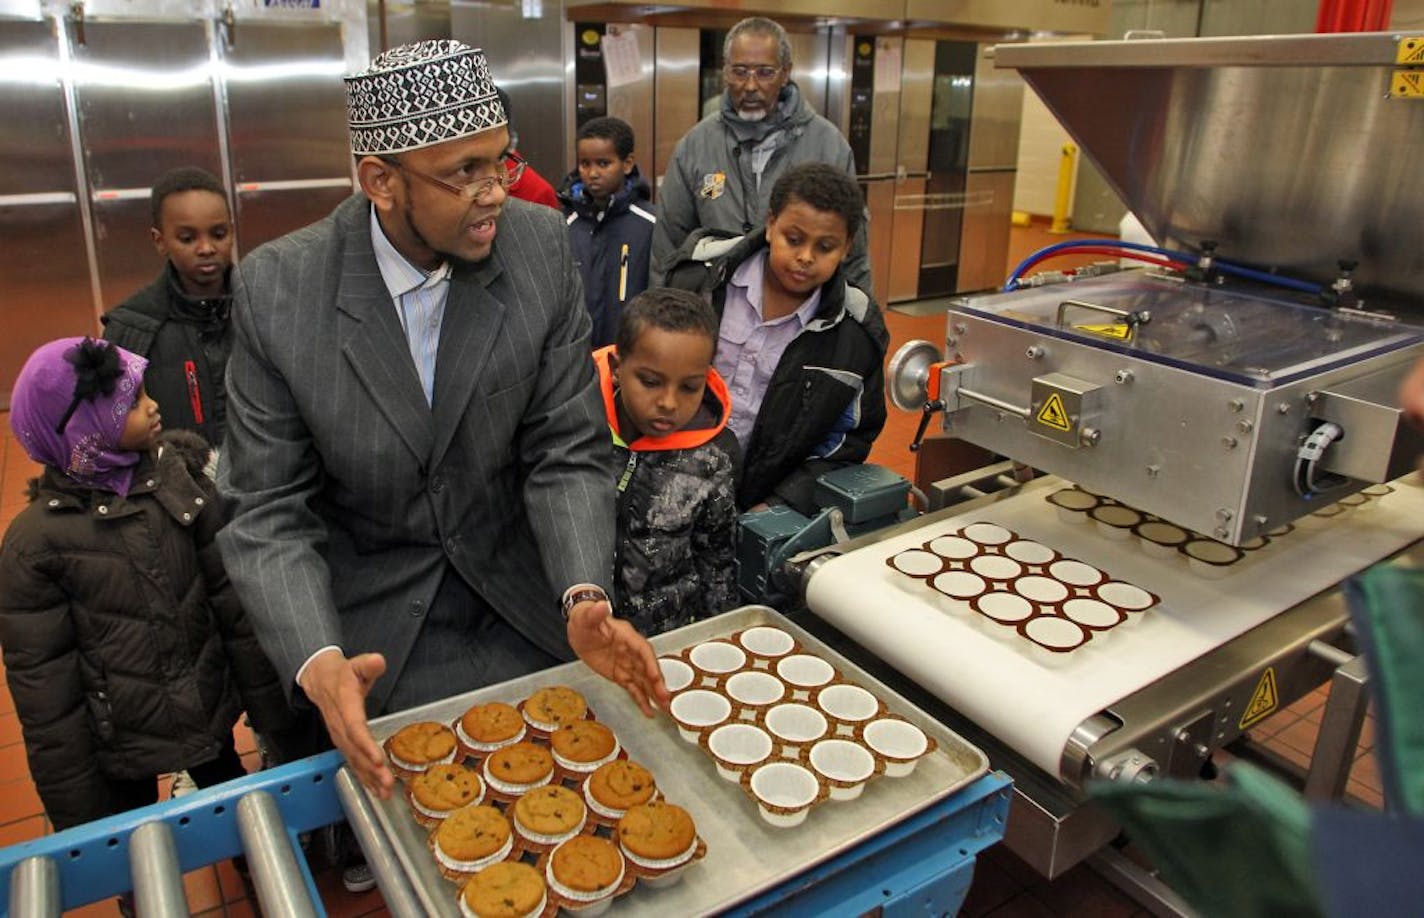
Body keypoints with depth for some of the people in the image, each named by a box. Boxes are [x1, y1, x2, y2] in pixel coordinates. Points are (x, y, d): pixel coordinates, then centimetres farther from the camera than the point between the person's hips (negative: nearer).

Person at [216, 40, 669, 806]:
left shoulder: (540, 246, -14)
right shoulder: (276, 289, -17)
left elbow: (569, 454, -11)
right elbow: (268, 513, -13)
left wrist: (584, 598, -27)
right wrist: (319, 663, -30)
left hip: (521, 600, 2)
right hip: (372, 623, -1)